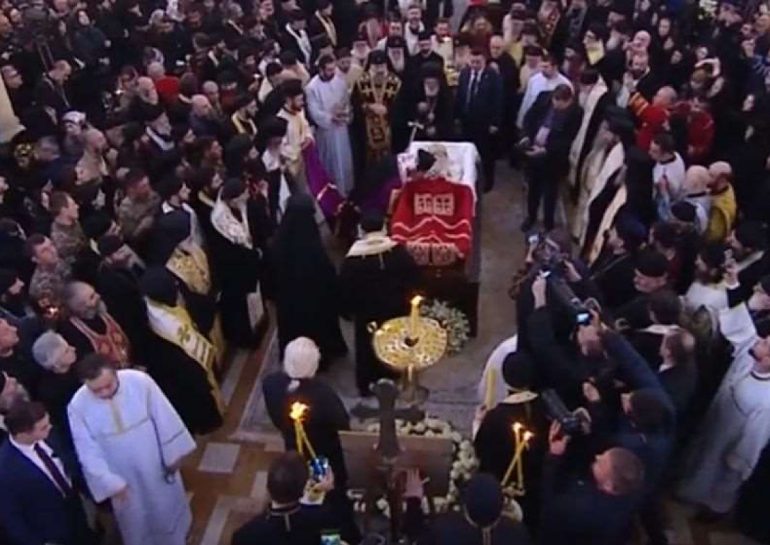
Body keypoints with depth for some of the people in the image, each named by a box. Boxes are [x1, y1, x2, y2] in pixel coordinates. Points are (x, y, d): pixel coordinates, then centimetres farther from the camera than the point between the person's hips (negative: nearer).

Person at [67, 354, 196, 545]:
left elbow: (164, 418, -13)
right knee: (135, 521, 23)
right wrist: (110, 483, -13)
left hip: (157, 462, 1)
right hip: (121, 475, 0)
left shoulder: (139, 381, -26)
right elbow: (89, 453, -13)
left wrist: (173, 454, -4)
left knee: (168, 505, 25)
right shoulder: (77, 407, -24)